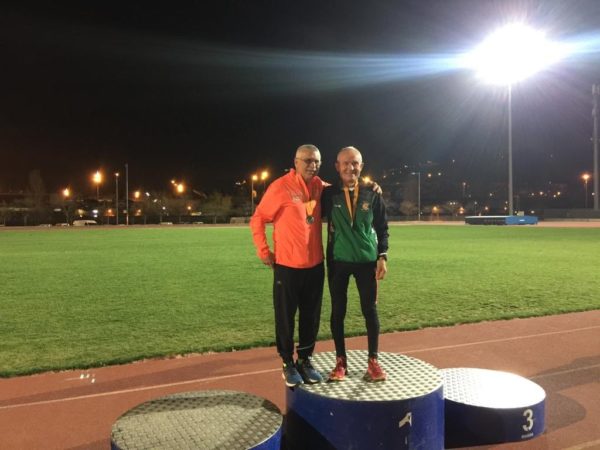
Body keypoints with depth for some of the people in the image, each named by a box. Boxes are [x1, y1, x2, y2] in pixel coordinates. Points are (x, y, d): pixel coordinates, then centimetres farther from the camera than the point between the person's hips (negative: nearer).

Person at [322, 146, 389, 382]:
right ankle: (340, 361, 20)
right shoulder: (329, 195, -2)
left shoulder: (373, 195, 1)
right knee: (338, 311, 6)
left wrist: (382, 257, -1)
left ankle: (373, 361, 18)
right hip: (338, 261, 0)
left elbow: (382, 229, 5)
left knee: (370, 310, 5)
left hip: (367, 260, 0)